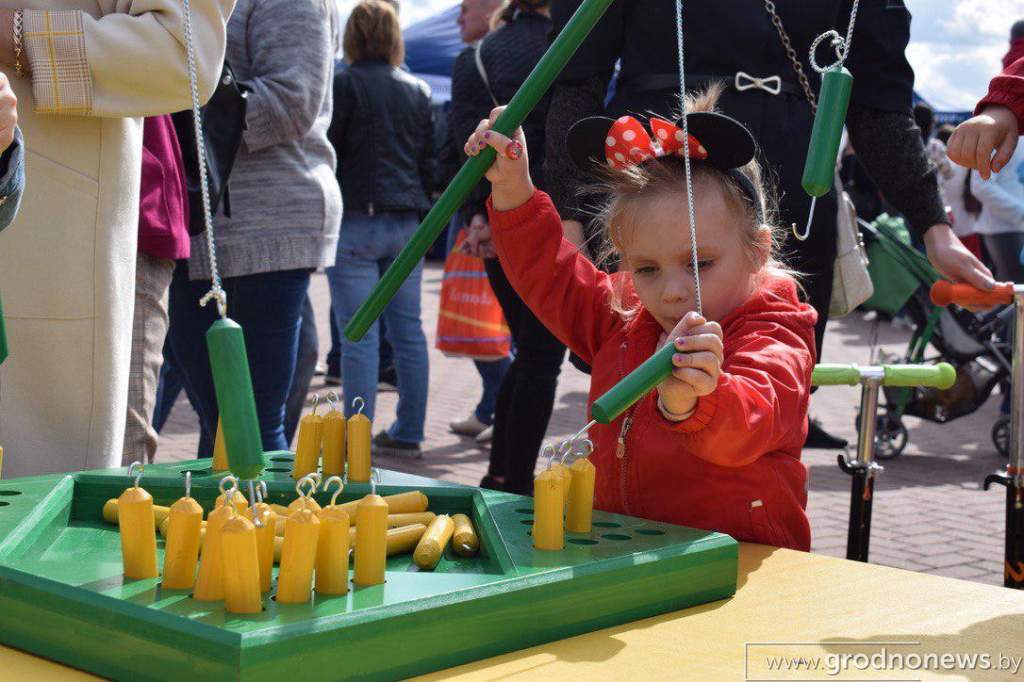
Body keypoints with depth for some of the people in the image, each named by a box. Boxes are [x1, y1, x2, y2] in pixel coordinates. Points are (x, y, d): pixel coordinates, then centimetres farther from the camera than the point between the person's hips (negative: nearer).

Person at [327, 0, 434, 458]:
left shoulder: (343, 85, -6)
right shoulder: (417, 90, 11)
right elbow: (429, 159, 15)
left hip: (356, 219, -5)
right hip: (407, 222, 5)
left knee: (359, 335, -5)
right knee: (408, 327, 9)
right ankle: (408, 434, 14)